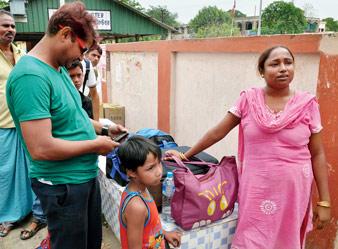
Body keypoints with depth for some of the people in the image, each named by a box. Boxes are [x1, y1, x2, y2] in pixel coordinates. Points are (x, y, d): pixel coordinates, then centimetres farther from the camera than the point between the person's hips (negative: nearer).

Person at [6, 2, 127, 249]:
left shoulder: (60, 69, 5)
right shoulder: (31, 76, -25)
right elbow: (41, 149, -30)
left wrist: (103, 129, 6)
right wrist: (95, 144, -18)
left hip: (87, 174, 9)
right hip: (63, 185, -9)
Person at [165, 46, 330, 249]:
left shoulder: (307, 104, -2)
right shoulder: (248, 99, -3)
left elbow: (317, 154, 0)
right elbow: (217, 132, 1)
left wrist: (324, 201, 0)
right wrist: (186, 155, 4)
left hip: (293, 192, 1)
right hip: (255, 191, 0)